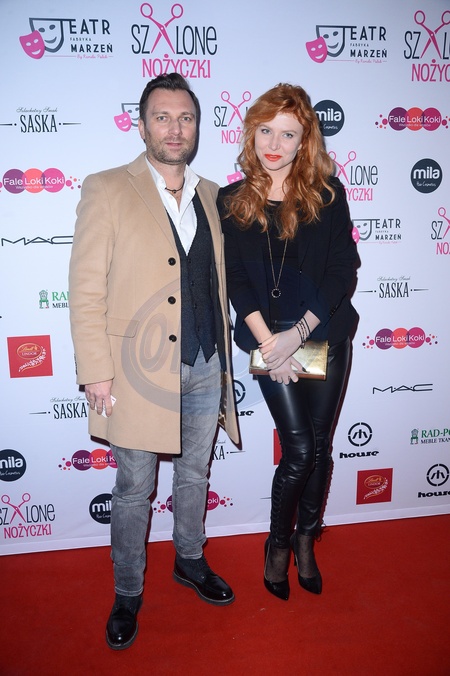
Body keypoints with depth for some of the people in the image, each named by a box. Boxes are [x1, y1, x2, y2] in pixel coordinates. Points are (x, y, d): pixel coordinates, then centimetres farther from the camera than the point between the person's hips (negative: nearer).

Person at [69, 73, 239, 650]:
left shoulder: (210, 196, 9)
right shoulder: (106, 191, -6)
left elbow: (216, 281, 12)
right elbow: (86, 290, -9)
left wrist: (223, 355, 9)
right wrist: (96, 372, -13)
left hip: (206, 369, 5)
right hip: (140, 373, -4)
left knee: (194, 476, 21)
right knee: (133, 490, 11)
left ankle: (190, 561, 45)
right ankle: (127, 593, 34)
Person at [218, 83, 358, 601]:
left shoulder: (328, 193, 1)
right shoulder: (232, 201, 2)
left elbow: (344, 271, -4)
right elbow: (234, 280, -3)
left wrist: (299, 332, -13)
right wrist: (267, 341, -14)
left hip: (325, 335, 1)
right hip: (269, 340, -1)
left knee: (319, 446, 9)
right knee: (300, 450, -3)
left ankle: (306, 540, 34)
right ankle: (278, 543, 24)